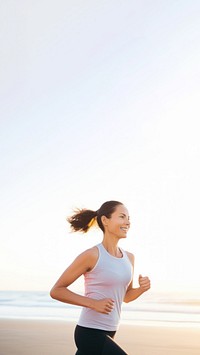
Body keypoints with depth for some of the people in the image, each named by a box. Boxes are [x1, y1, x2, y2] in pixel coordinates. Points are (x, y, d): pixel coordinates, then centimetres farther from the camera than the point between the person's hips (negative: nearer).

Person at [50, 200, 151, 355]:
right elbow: (56, 291, -9)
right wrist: (93, 303, -19)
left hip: (108, 333, 8)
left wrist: (142, 288, -1)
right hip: (90, 333, -8)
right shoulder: (92, 255, -13)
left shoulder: (129, 258, 8)